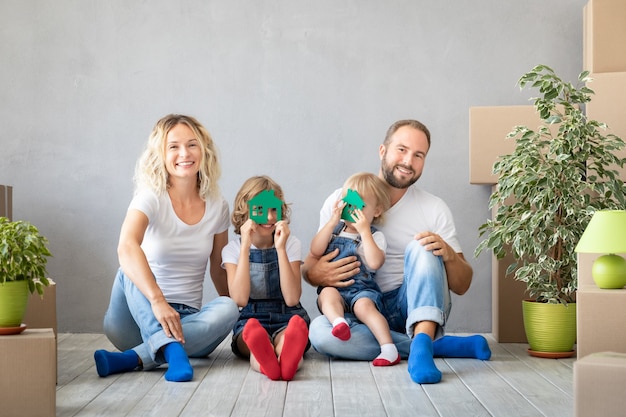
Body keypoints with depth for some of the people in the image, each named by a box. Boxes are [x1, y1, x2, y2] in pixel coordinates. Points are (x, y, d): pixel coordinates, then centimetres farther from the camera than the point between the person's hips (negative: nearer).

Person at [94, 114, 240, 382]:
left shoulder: (217, 207, 3)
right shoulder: (151, 199, -11)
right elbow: (126, 247, -32)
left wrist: (230, 309, 6)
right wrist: (157, 300, -45)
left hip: (187, 321, 3)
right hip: (141, 317, -3)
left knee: (228, 309, -27)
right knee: (131, 270, -29)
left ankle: (131, 359, -38)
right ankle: (171, 351, -44)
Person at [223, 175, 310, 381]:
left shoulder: (291, 244, 6)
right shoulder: (233, 249, 6)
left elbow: (292, 299, -7)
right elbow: (240, 299, -11)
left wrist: (281, 249, -14)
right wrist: (245, 248, -14)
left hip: (286, 319, 0)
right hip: (250, 319, 0)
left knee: (284, 339, -38)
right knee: (256, 336, -38)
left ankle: (288, 356, -73)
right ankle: (264, 356, -72)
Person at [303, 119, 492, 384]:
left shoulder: (434, 208, 3)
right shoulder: (340, 201, 4)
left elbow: (462, 286, 2)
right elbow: (309, 266, 7)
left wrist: (448, 255, -21)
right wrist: (315, 273, -19)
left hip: (414, 306, -1)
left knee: (421, 248, -25)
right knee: (319, 331, -32)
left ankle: (422, 343, -40)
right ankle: (440, 345, -24)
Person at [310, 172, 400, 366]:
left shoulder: (375, 236, 6)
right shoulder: (334, 229, 17)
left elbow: (375, 263, -15)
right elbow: (315, 251, -1)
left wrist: (364, 231, -14)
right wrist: (332, 222, -5)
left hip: (362, 289, -3)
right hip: (334, 287, 3)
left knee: (364, 305, -33)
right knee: (328, 293, -31)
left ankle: (388, 348, -39)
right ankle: (338, 322, -56)